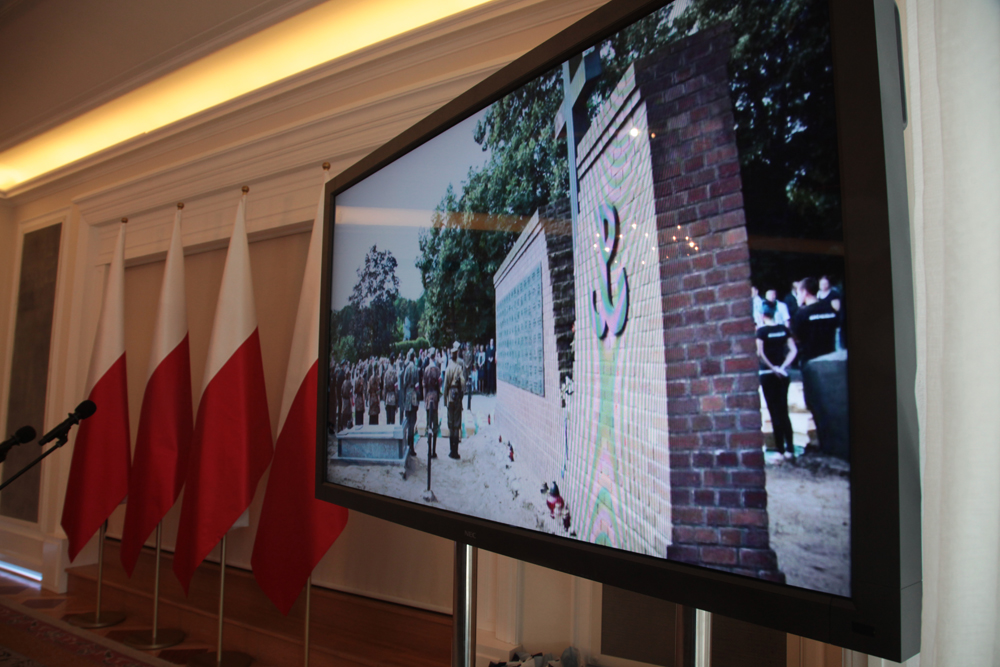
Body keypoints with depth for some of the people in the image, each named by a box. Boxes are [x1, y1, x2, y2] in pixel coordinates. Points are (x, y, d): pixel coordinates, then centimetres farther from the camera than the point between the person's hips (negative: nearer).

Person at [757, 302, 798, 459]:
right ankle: (789, 449, 11)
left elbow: (760, 353, -20)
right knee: (784, 411, 11)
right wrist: (783, 367, -3)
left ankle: (781, 450, 2)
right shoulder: (784, 329, 3)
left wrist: (772, 367, -10)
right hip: (782, 374, 4)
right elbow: (793, 350, 0)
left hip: (768, 374, -4)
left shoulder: (762, 331, -10)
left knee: (775, 413, 1)